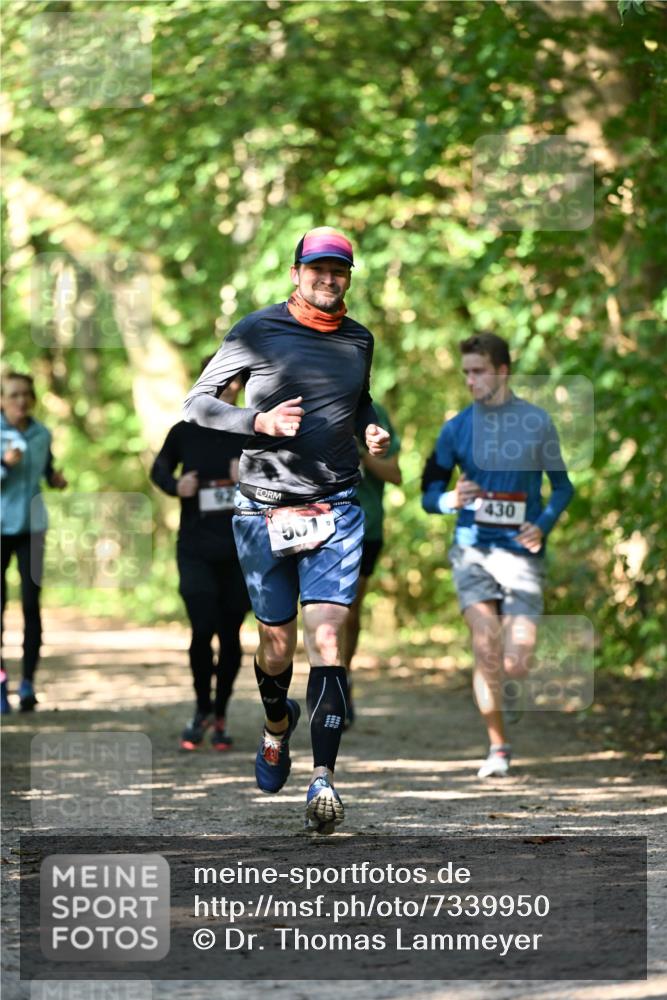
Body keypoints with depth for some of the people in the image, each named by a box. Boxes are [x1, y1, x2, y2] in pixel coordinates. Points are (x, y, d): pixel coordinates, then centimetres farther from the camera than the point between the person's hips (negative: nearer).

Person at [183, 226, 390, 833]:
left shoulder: (359, 340, 8)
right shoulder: (258, 332, -3)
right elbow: (198, 402, -1)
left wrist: (373, 430, 5)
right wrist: (260, 421, -17)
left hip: (336, 509, 1)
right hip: (264, 507, -1)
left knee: (327, 638, -14)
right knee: (278, 645, 7)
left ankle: (324, 778, -17)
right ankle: (278, 725, 41)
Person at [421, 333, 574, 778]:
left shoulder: (537, 422, 1)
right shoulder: (457, 428, 3)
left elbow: (562, 486, 10)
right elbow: (428, 495, 8)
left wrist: (543, 525, -10)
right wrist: (450, 500, -16)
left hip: (521, 553, -1)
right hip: (473, 551, 1)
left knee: (516, 663, -9)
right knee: (486, 647, -16)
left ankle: (511, 689, 30)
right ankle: (498, 746, -1)